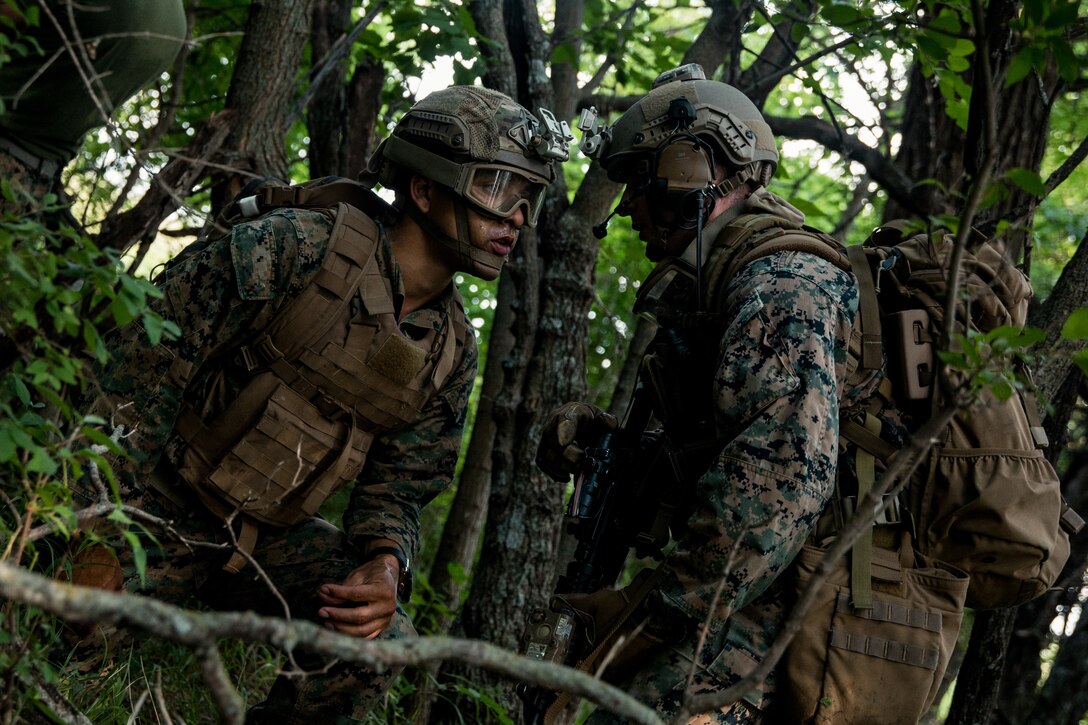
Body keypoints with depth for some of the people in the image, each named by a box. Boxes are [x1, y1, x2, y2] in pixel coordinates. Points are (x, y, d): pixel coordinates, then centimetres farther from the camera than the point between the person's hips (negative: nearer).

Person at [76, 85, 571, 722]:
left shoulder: (452, 352, -1)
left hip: (268, 538, 5)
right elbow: (141, 369, -17)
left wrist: (384, 564, -20)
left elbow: (399, 485, 5)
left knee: (382, 641, -18)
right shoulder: (293, 247, -20)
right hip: (159, 508, -4)